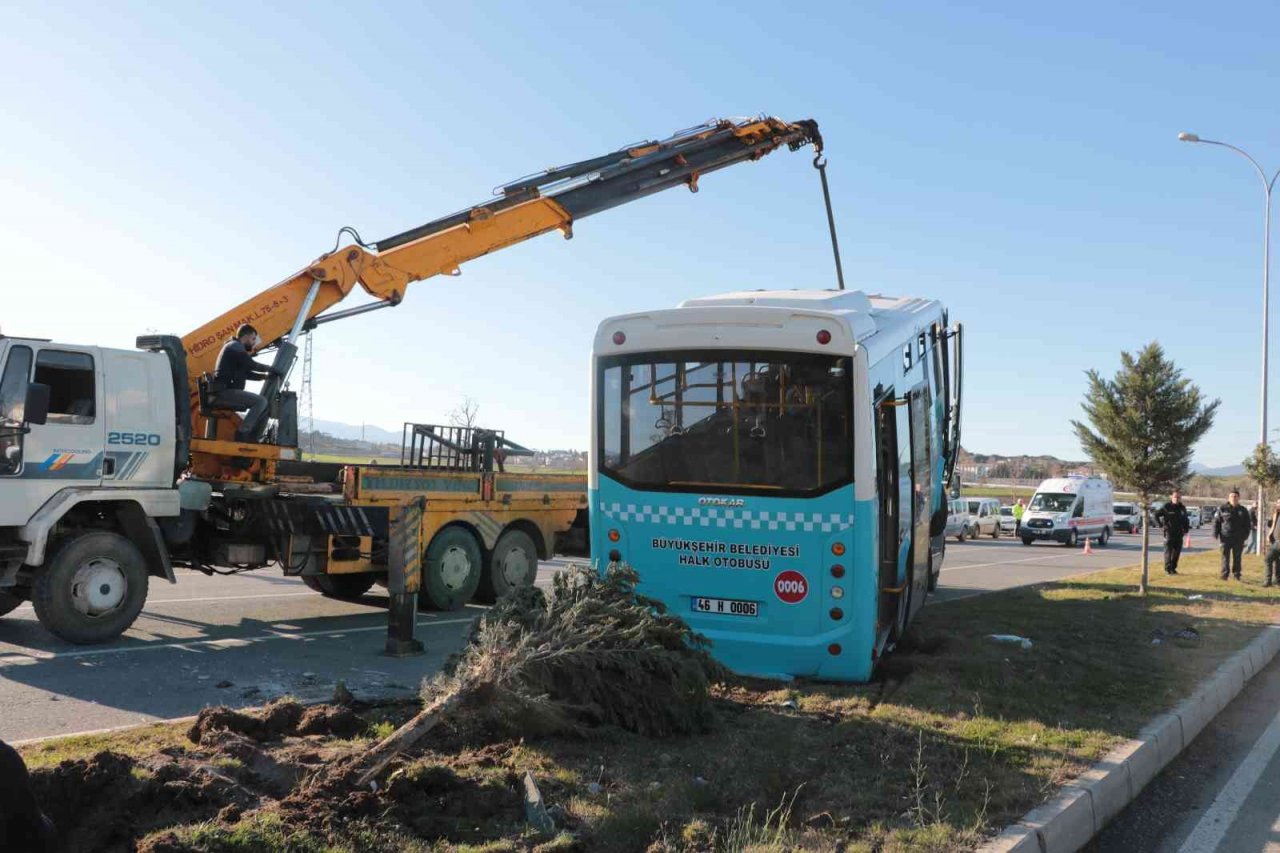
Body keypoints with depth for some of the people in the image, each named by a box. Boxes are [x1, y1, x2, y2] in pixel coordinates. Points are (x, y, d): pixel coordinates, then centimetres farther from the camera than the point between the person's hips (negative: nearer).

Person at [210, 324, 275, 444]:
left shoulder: (236, 348, 27)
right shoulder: (235, 346, -4)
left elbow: (247, 373, 24)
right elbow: (251, 364, -14)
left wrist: (265, 375, 11)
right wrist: (270, 368, 2)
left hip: (227, 392, 10)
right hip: (224, 392, -10)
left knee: (261, 404, 14)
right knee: (261, 401, -19)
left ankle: (251, 436, 2)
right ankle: (242, 433, -20)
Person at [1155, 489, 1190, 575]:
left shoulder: (1182, 508, 8)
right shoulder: (1166, 507, -6)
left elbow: (1186, 519, 20)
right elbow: (1156, 515, -2)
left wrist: (1186, 529, 9)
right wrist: (1161, 525, -7)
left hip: (1179, 533, 5)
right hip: (1169, 532, -5)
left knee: (1177, 551, 7)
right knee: (1168, 551, -5)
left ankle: (1173, 568, 18)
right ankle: (1167, 569, -3)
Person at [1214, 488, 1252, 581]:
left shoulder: (1243, 510, 7)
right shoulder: (1222, 509, 1)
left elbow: (1247, 524, 10)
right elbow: (1216, 522, 2)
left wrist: (1245, 535, 1)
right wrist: (1215, 534, -3)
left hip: (1238, 539, 2)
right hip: (1226, 537, -2)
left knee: (1237, 557, 7)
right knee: (1225, 556, 1)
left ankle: (1236, 573, 15)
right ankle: (1225, 574, 5)